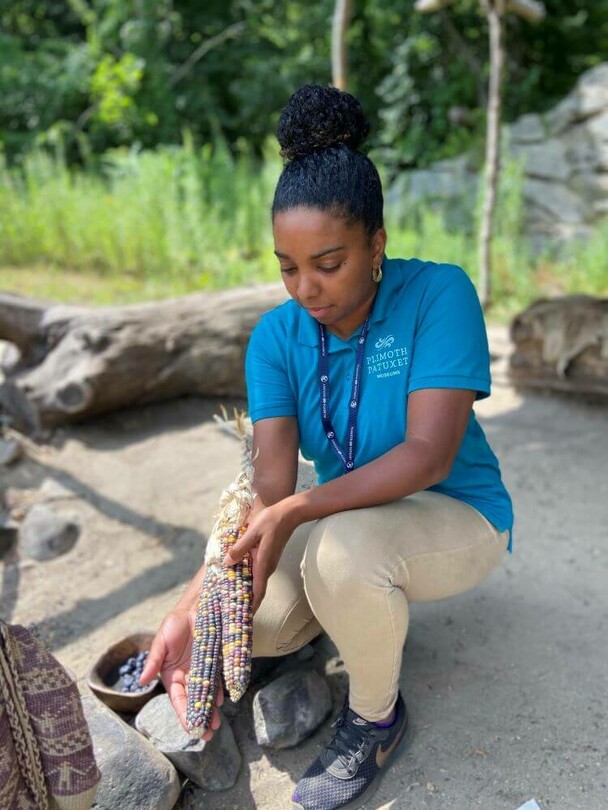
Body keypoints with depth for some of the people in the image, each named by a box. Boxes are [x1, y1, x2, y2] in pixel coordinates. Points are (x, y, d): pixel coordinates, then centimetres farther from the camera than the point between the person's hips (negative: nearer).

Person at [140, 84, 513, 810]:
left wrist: (295, 512, -39)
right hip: (341, 516, 5)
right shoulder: (277, 335, -9)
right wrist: (196, 606, -32)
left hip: (455, 515, -4)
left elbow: (430, 454, -28)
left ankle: (375, 716, -4)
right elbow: (268, 483, -18)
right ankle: (366, 603, 14)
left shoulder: (438, 294, -21)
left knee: (343, 549, -36)